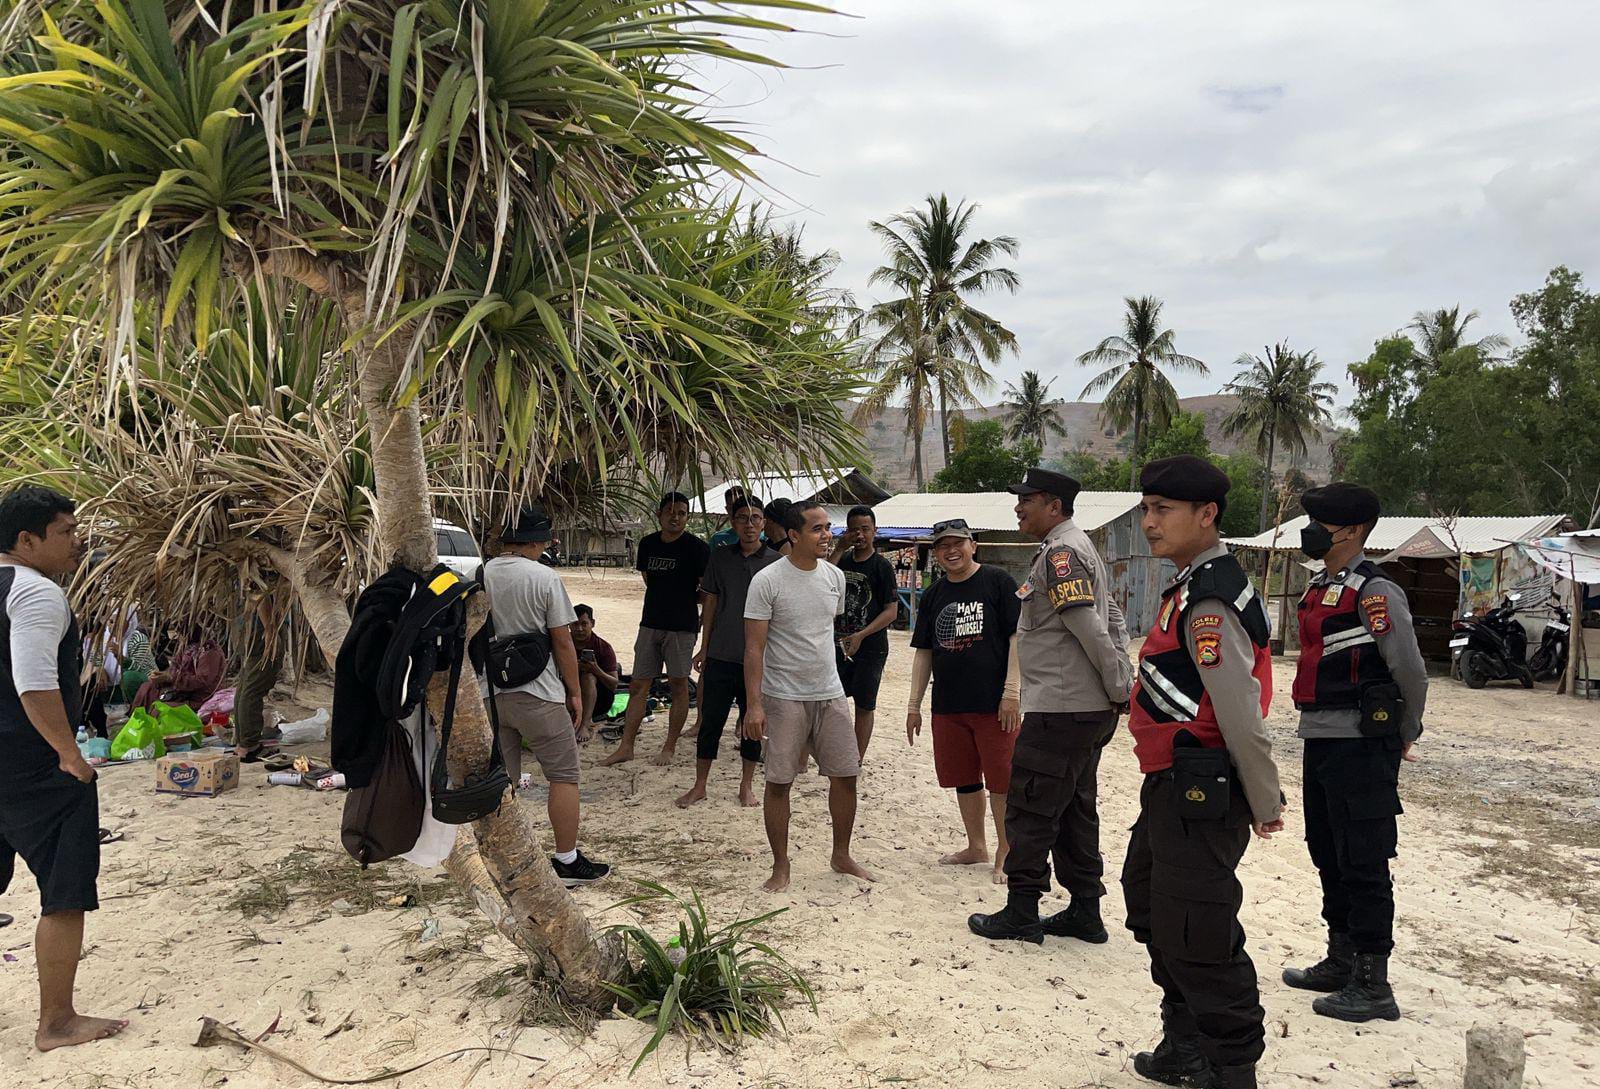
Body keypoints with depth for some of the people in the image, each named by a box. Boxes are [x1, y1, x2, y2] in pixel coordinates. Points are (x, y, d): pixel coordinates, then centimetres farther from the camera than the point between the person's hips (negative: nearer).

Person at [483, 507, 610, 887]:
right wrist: (575, 692, 2)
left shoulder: (477, 577, 1)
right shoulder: (545, 578, -12)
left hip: (488, 693, 5)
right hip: (537, 694, -5)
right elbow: (562, 642, -9)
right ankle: (567, 861, 11)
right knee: (563, 776, 6)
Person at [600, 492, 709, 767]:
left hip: (681, 627, -5)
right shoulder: (648, 544, 7)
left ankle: (669, 747, 15)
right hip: (650, 623, 5)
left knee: (678, 685, 4)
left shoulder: (696, 548, -9)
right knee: (638, 686, 5)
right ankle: (626, 747, 10)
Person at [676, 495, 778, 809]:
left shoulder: (776, 563, -1)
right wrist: (704, 647, 7)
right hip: (720, 656, 1)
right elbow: (710, 603, 9)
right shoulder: (720, 558, 4)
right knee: (710, 722, 6)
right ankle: (699, 786, 17)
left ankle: (747, 786, 24)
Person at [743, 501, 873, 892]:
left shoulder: (835, 576, 5)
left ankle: (841, 856, 27)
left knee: (846, 775, 8)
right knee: (779, 782, 1)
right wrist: (753, 705, -19)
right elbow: (754, 647, -14)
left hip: (830, 694, 5)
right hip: (784, 698, -5)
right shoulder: (767, 580, -13)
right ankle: (780, 867, 16)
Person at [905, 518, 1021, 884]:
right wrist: (914, 705, 12)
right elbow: (923, 652, 15)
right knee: (964, 779, 13)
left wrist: (1011, 692, -14)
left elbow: (1017, 637, -8)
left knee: (1001, 781, 0)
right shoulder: (933, 595, 11)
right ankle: (976, 848, 28)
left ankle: (1005, 854, 13)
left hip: (994, 703, -5)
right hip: (948, 705, 5)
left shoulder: (998, 582, -4)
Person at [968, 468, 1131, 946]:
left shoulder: (1060, 553, -16)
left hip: (1058, 710, -10)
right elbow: (1114, 623, 20)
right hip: (1088, 710, 10)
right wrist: (1121, 685, 14)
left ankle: (1021, 914, 8)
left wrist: (1121, 689, -13)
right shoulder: (1079, 547, 17)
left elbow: (1090, 629, -22)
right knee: (1075, 811, 16)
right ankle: (1085, 913, 24)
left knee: (1029, 810, -1)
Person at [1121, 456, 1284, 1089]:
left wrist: (1264, 805, -13)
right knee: (1154, 912, 22)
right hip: (1172, 791, 11)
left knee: (1195, 939, -2)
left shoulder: (1207, 602, -21)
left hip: (1198, 798, -11)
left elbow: (1242, 716, -23)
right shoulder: (1194, 587, 13)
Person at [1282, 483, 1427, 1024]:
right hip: (1320, 740, 9)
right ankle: (1341, 963, 31)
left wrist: (1405, 735, -3)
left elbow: (1411, 671, -15)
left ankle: (1374, 986, 8)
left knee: (1363, 864, -2)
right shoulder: (1320, 588, 14)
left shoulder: (1375, 592, -14)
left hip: (1360, 746, -9)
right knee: (1329, 856, 17)